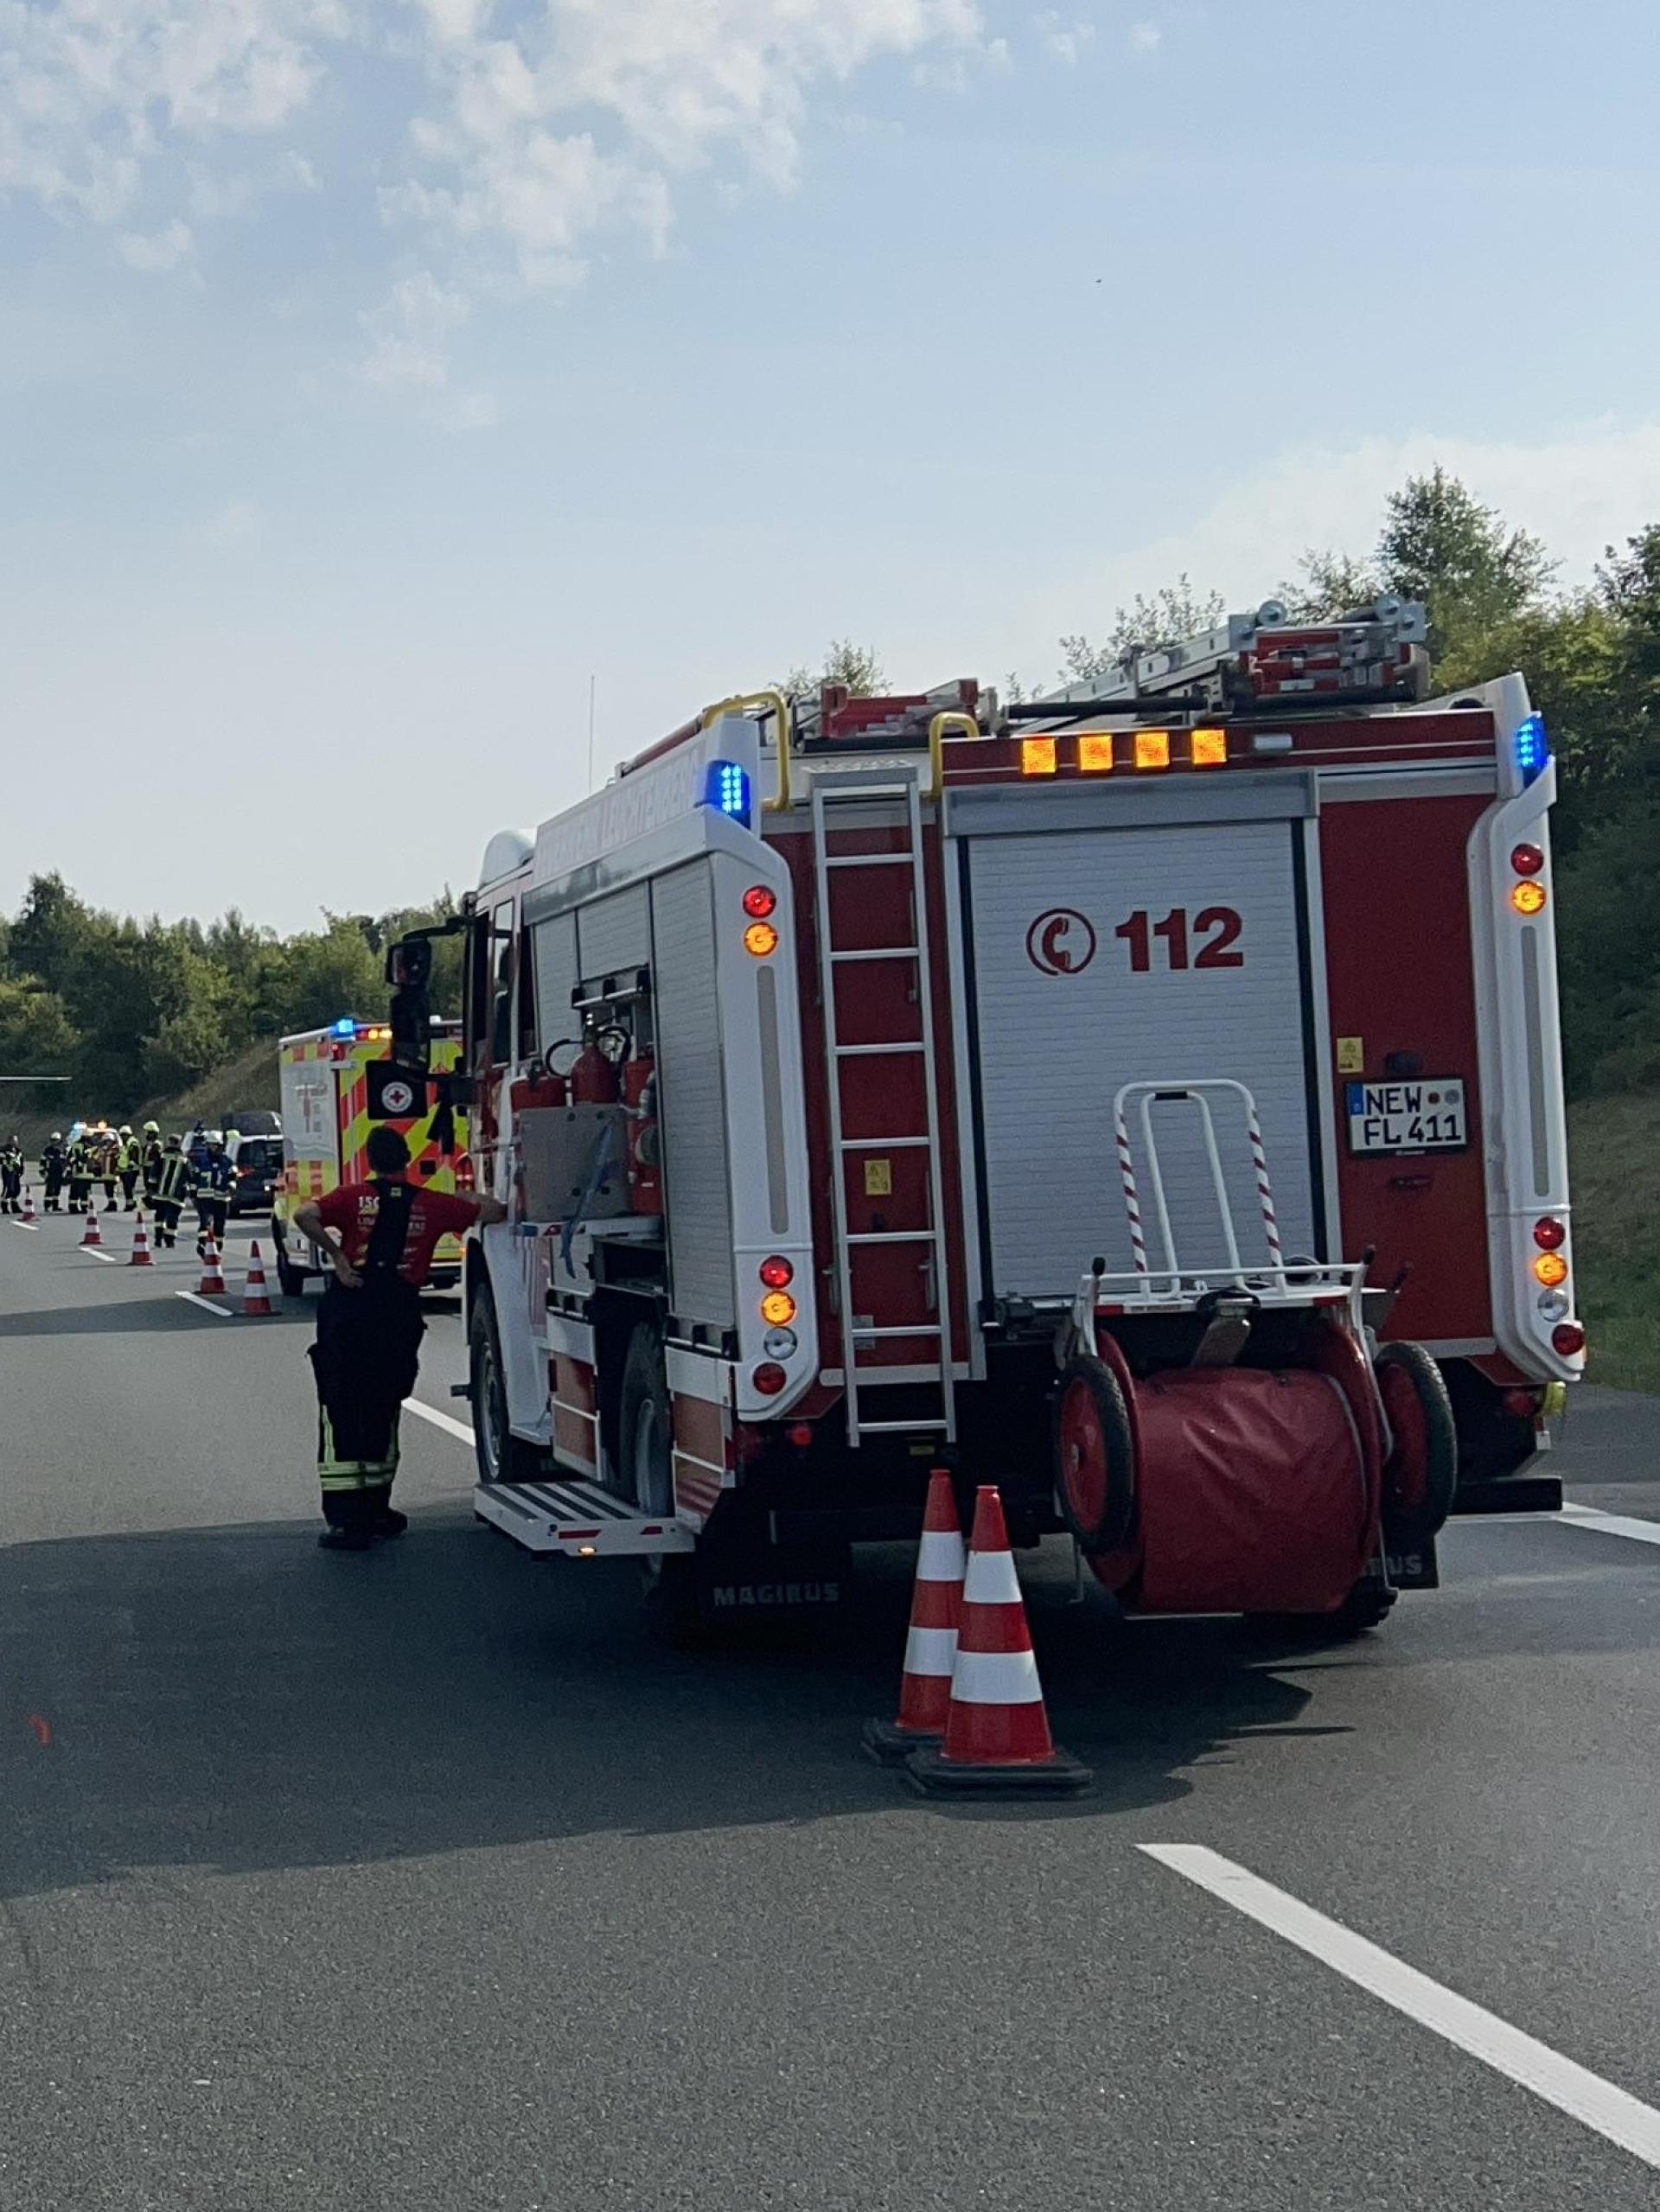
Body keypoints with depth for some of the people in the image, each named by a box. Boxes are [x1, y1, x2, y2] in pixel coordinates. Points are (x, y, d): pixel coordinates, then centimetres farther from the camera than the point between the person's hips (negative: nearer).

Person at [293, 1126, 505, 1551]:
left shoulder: (354, 1197, 0)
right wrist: (468, 1199, 32)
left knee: (342, 1419, -1)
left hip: (349, 1312, -2)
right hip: (401, 1316, 2)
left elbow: (304, 1215, -17)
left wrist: (334, 1253, -7)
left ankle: (346, 1521, -9)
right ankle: (376, 1511, 25)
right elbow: (493, 1213, 13)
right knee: (383, 1416, 19)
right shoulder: (431, 1204, 6)